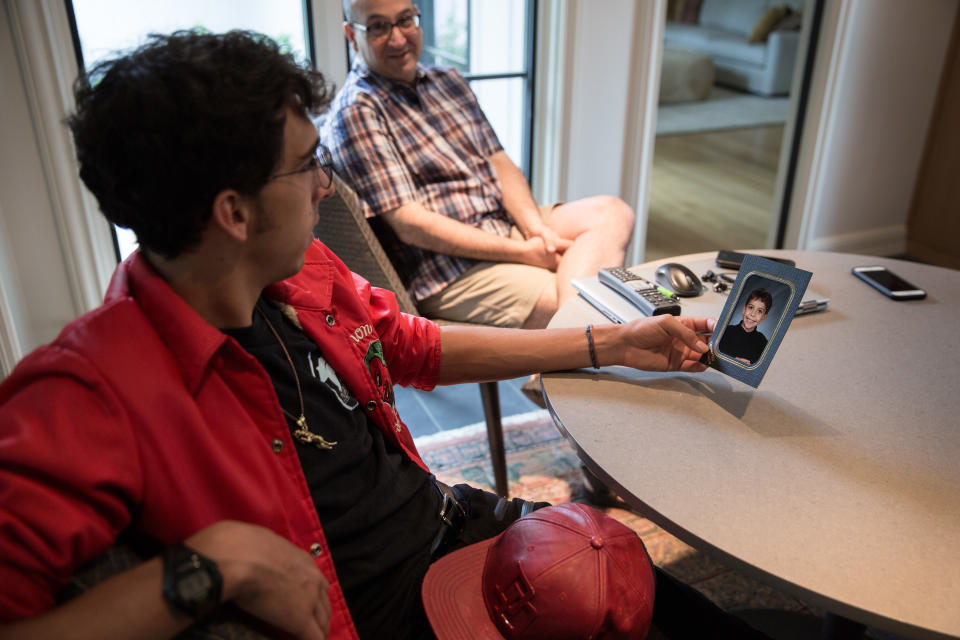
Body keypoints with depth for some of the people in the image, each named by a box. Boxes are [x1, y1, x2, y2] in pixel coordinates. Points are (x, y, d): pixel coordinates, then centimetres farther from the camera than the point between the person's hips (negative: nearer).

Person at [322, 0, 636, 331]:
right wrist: (523, 252, -18)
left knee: (612, 212, -8)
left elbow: (500, 163, 13)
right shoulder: (355, 111, -11)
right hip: (445, 270, -9)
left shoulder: (448, 81, 16)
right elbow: (409, 225, -18)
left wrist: (536, 228, -8)